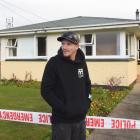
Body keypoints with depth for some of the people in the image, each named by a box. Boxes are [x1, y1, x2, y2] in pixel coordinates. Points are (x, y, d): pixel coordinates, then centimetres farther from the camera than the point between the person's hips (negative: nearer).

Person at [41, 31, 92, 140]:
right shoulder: (54, 62, -11)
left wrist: (87, 102, 5)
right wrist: (62, 108, -16)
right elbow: (46, 90, -13)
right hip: (61, 120, -5)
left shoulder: (82, 63, 3)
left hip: (80, 118, 5)